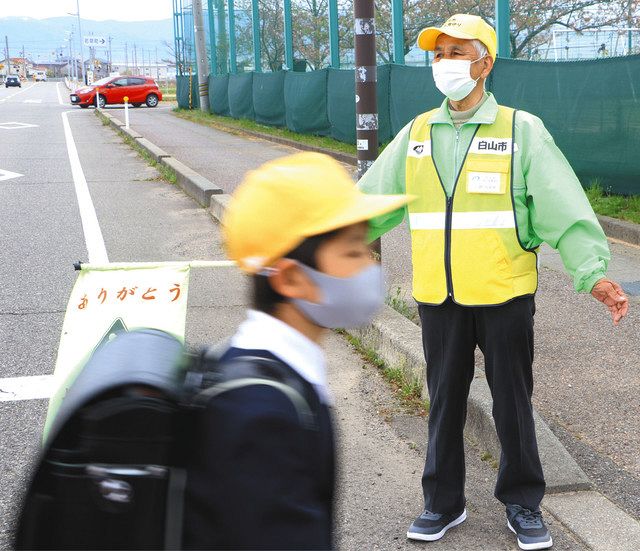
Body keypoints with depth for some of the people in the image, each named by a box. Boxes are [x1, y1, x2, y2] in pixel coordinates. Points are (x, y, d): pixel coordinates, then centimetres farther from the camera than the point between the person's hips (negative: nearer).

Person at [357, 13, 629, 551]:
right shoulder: (416, 134, 7)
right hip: (438, 299, 3)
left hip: (505, 295, -3)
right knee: (445, 402, 13)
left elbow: (563, 206, -13)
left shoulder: (521, 129, -4)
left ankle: (523, 503, 26)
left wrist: (593, 272, -24)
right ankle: (444, 502, 29)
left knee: (513, 403, 9)